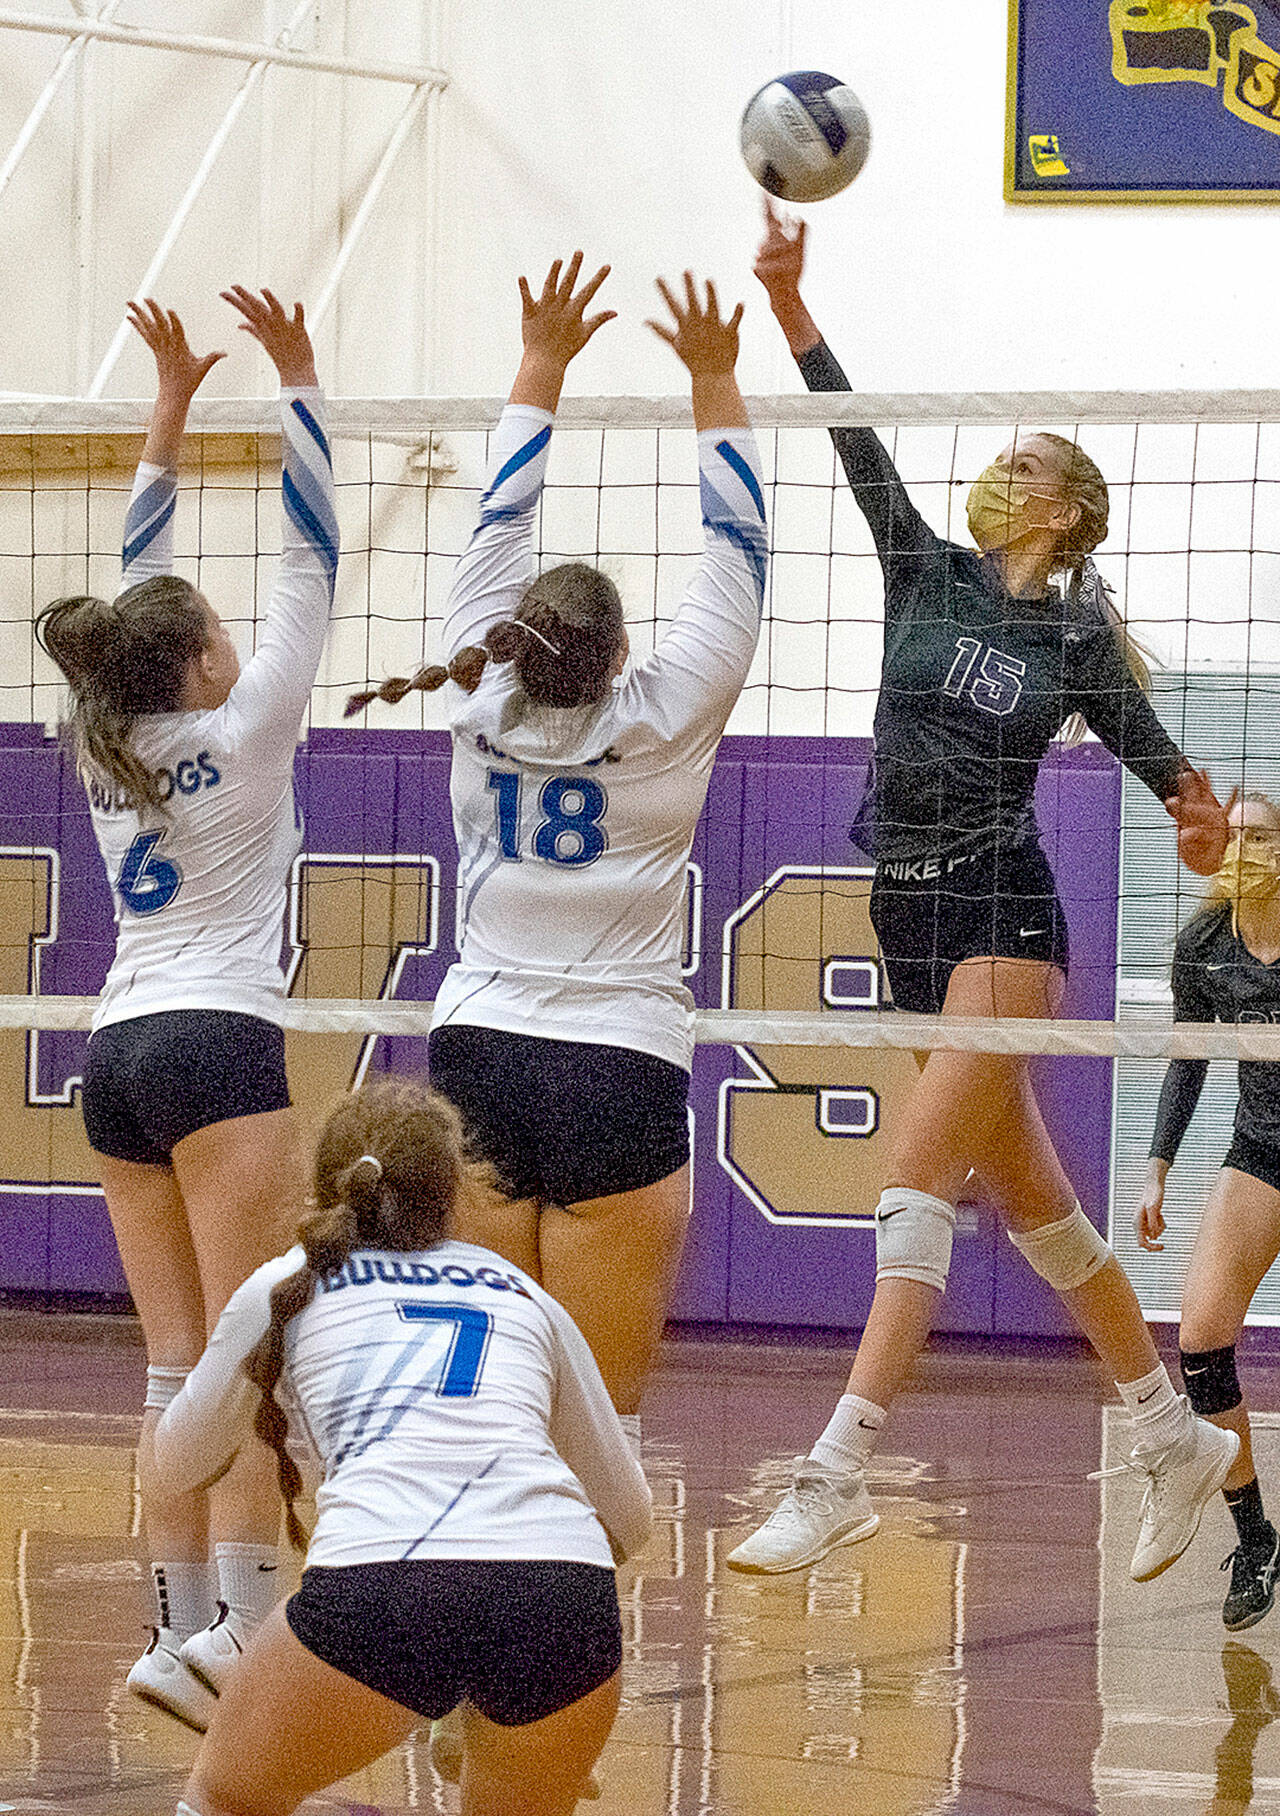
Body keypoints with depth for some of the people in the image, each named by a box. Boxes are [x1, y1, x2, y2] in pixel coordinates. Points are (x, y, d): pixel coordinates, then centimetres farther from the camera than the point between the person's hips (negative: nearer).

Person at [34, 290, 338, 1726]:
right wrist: (295, 379, -1)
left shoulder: (105, 743, 9)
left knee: (178, 1373, 5)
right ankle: (235, 1638, -22)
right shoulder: (242, 729, -6)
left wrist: (172, 400, 24)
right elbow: (309, 560, -4)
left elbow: (136, 582, 20)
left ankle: (182, 1631, 0)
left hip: (117, 1054, 7)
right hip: (217, 1048, -7)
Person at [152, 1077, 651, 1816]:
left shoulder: (283, 1286, 24)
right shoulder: (527, 1296, 28)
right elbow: (630, 1519, 36)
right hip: (569, 1594, 2)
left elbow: (178, 1465, 41)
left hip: (378, 1589, -2)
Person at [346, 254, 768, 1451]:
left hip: (476, 1058, 4)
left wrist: (543, 361, 20)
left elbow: (501, 525, 12)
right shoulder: (659, 723, -6)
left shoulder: (479, 710, 2)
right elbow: (735, 546, 2)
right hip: (617, 1072, -4)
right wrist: (713, 379, 7)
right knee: (599, 1416, -5)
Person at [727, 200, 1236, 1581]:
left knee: (917, 1183, -17)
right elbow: (858, 441, -3)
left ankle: (836, 1475, -23)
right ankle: (1175, 1438, 25)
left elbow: (1151, 753, 7)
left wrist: (1197, 815, -10)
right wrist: (785, 300, -12)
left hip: (1002, 911, -6)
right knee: (1028, 1199, 12)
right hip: (908, 910, 6)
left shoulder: (1078, 634, 0)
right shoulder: (925, 573, 8)